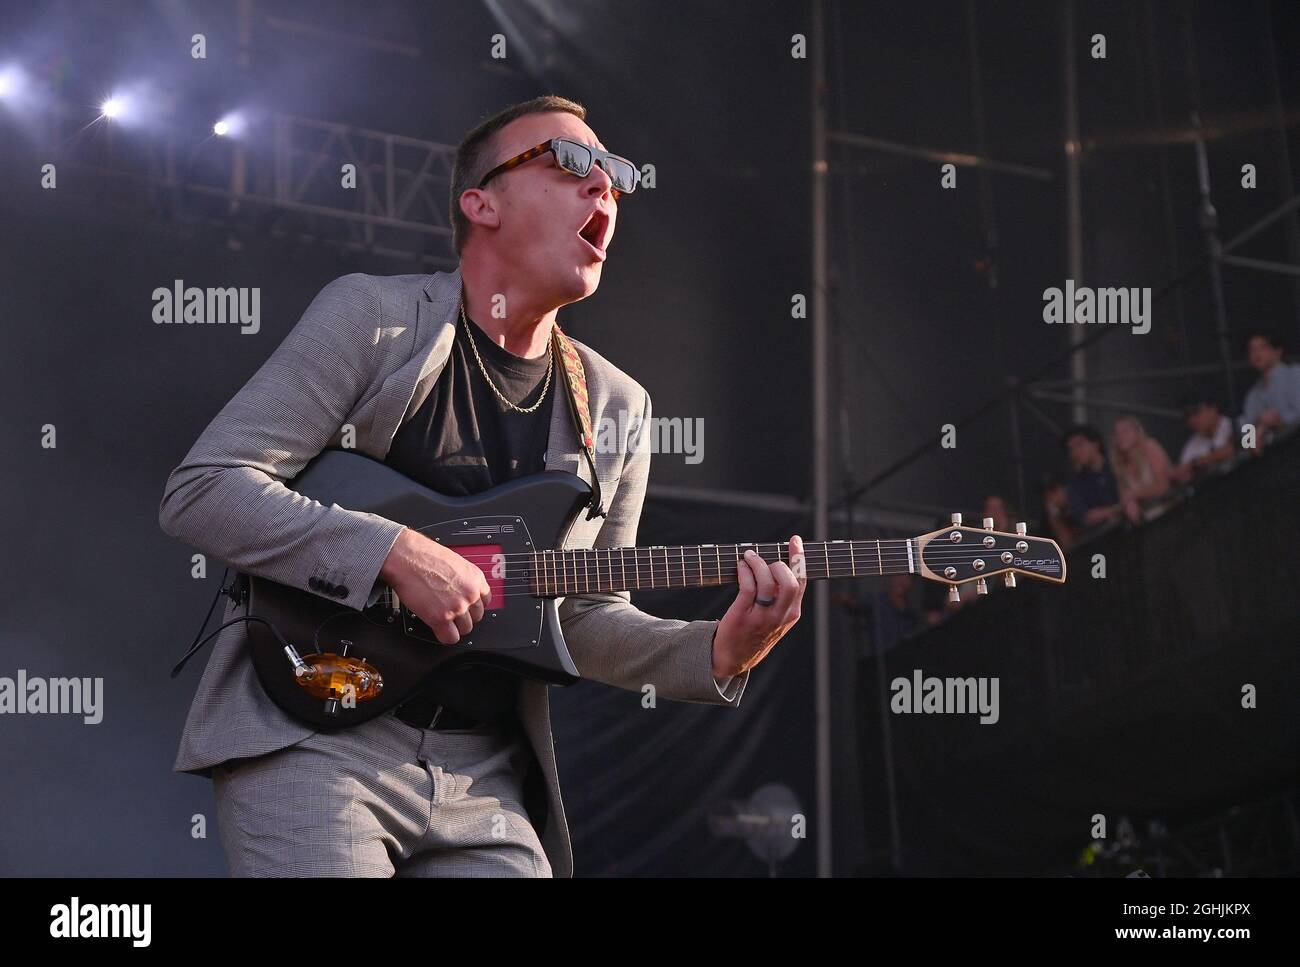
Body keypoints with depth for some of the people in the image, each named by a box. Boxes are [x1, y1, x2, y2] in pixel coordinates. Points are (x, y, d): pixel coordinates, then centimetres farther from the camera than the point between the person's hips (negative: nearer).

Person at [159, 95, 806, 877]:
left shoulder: (617, 409, 12)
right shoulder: (371, 318, -3)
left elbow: (584, 618, 15)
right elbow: (198, 491, -9)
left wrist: (720, 653, -4)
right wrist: (396, 554, -18)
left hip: (482, 777, 5)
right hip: (315, 737, -4)